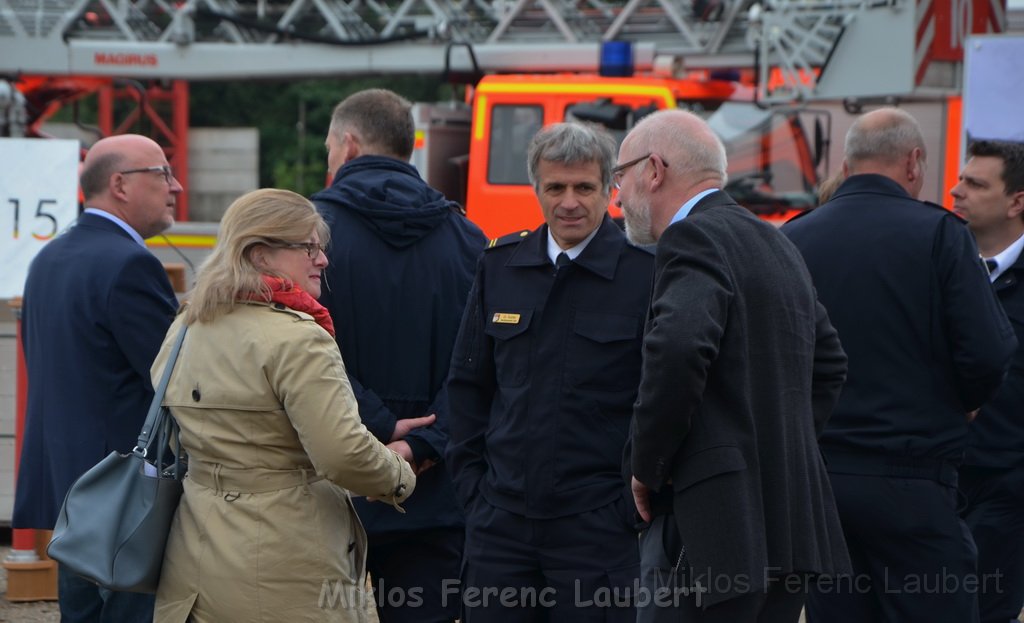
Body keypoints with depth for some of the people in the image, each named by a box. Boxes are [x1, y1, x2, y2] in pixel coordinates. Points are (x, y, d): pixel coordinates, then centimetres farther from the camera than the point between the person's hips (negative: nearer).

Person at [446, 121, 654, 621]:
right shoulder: (500, 266, 9)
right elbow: (468, 382, 17)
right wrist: (472, 481, 9)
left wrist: (636, 499, -6)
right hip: (501, 521, 4)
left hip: (599, 527, -4)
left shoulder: (643, 272, -5)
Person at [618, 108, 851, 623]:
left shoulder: (693, 239, -9)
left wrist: (647, 468, -14)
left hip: (713, 527, -9)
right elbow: (828, 363, 29)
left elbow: (676, 352, -26)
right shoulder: (775, 244, 20)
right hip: (789, 522, 9)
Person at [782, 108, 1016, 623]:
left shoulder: (792, 240, 5)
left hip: (811, 479, 4)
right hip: (911, 484, -4)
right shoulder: (938, 234, -6)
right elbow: (989, 354, -12)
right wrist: (961, 403, 8)